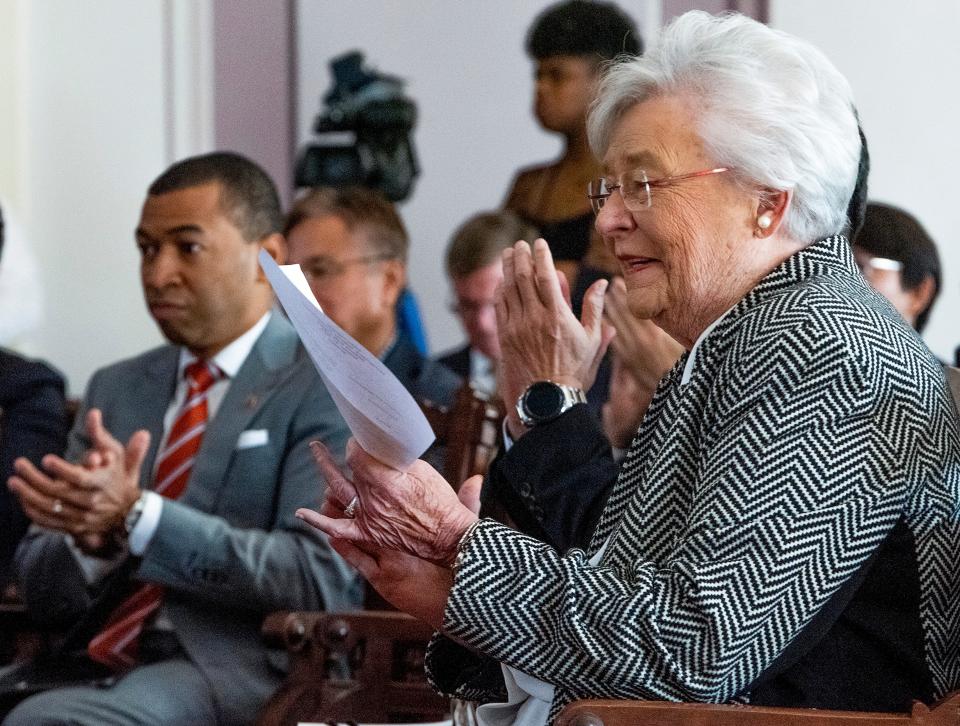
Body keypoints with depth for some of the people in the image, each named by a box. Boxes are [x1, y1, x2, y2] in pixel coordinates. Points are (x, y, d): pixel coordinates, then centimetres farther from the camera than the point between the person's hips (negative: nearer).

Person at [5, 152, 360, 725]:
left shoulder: (332, 390, 1)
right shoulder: (116, 390, 19)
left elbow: (325, 581, -13)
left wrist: (137, 516, -19)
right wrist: (96, 535, -9)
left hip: (233, 673, -5)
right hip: (102, 666, 6)